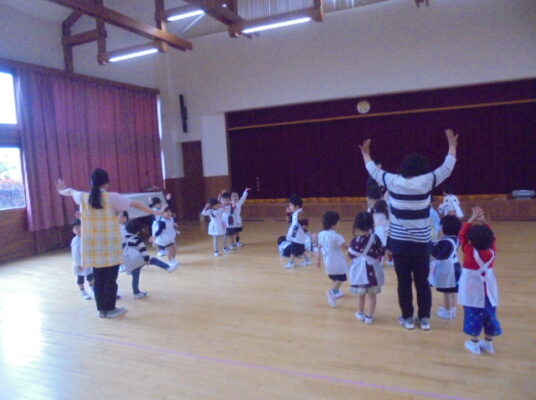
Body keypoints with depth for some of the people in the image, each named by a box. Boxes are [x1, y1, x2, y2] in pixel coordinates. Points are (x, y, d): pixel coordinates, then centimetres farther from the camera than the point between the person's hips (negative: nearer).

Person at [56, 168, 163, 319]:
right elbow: (136, 204, -5)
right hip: (110, 247, -5)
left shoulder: (83, 197, 5)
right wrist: (155, 212, 3)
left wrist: (62, 191, 51)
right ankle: (110, 309, 13)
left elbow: (71, 191, 29)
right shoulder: (112, 197, -9)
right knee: (111, 279, 5)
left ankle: (102, 309, 21)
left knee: (98, 279, 12)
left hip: (93, 247, 5)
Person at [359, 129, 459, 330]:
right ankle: (424, 318, 22)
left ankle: (407, 318, 20)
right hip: (421, 244, 0)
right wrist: (452, 145, 19)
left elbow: (374, 171, 10)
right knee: (422, 282, 12)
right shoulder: (427, 182, -10)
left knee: (404, 282, 10)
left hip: (399, 243, 1)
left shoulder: (393, 182, -7)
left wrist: (366, 153, 26)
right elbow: (447, 167, 5)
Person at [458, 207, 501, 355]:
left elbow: (462, 235, -9)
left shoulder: (469, 251, -19)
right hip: (488, 290, 4)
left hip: (473, 290, -3)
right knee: (489, 315, 15)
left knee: (473, 315, 8)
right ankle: (489, 343, 29)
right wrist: (483, 222, 1)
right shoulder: (492, 251, -11)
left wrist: (472, 219, -9)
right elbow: (490, 237, 5)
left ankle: (474, 343, 18)